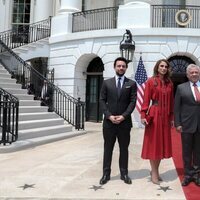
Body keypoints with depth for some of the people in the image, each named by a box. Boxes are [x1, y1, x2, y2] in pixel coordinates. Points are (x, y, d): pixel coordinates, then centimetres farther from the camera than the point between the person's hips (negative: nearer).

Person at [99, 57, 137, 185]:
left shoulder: (131, 84, 5)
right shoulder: (107, 83, 7)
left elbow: (133, 102, -2)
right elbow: (102, 101, 3)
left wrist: (123, 116, -13)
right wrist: (109, 115, -10)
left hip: (125, 122, 0)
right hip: (109, 121, 1)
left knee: (124, 149, 8)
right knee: (108, 148, 8)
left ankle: (124, 173, 19)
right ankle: (106, 173, 17)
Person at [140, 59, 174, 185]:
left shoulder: (170, 83, 10)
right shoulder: (151, 81, -3)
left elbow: (171, 102, 12)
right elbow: (146, 100, -7)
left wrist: (172, 117, 9)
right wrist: (143, 115, -14)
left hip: (165, 116, 5)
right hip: (154, 115, -5)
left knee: (162, 143, 10)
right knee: (153, 144, 2)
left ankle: (155, 170, 24)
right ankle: (154, 173, 13)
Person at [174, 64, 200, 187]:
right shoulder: (181, 88, 1)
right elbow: (176, 107, 0)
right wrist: (177, 124, -7)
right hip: (187, 125, -1)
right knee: (187, 151, 8)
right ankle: (188, 174, 21)